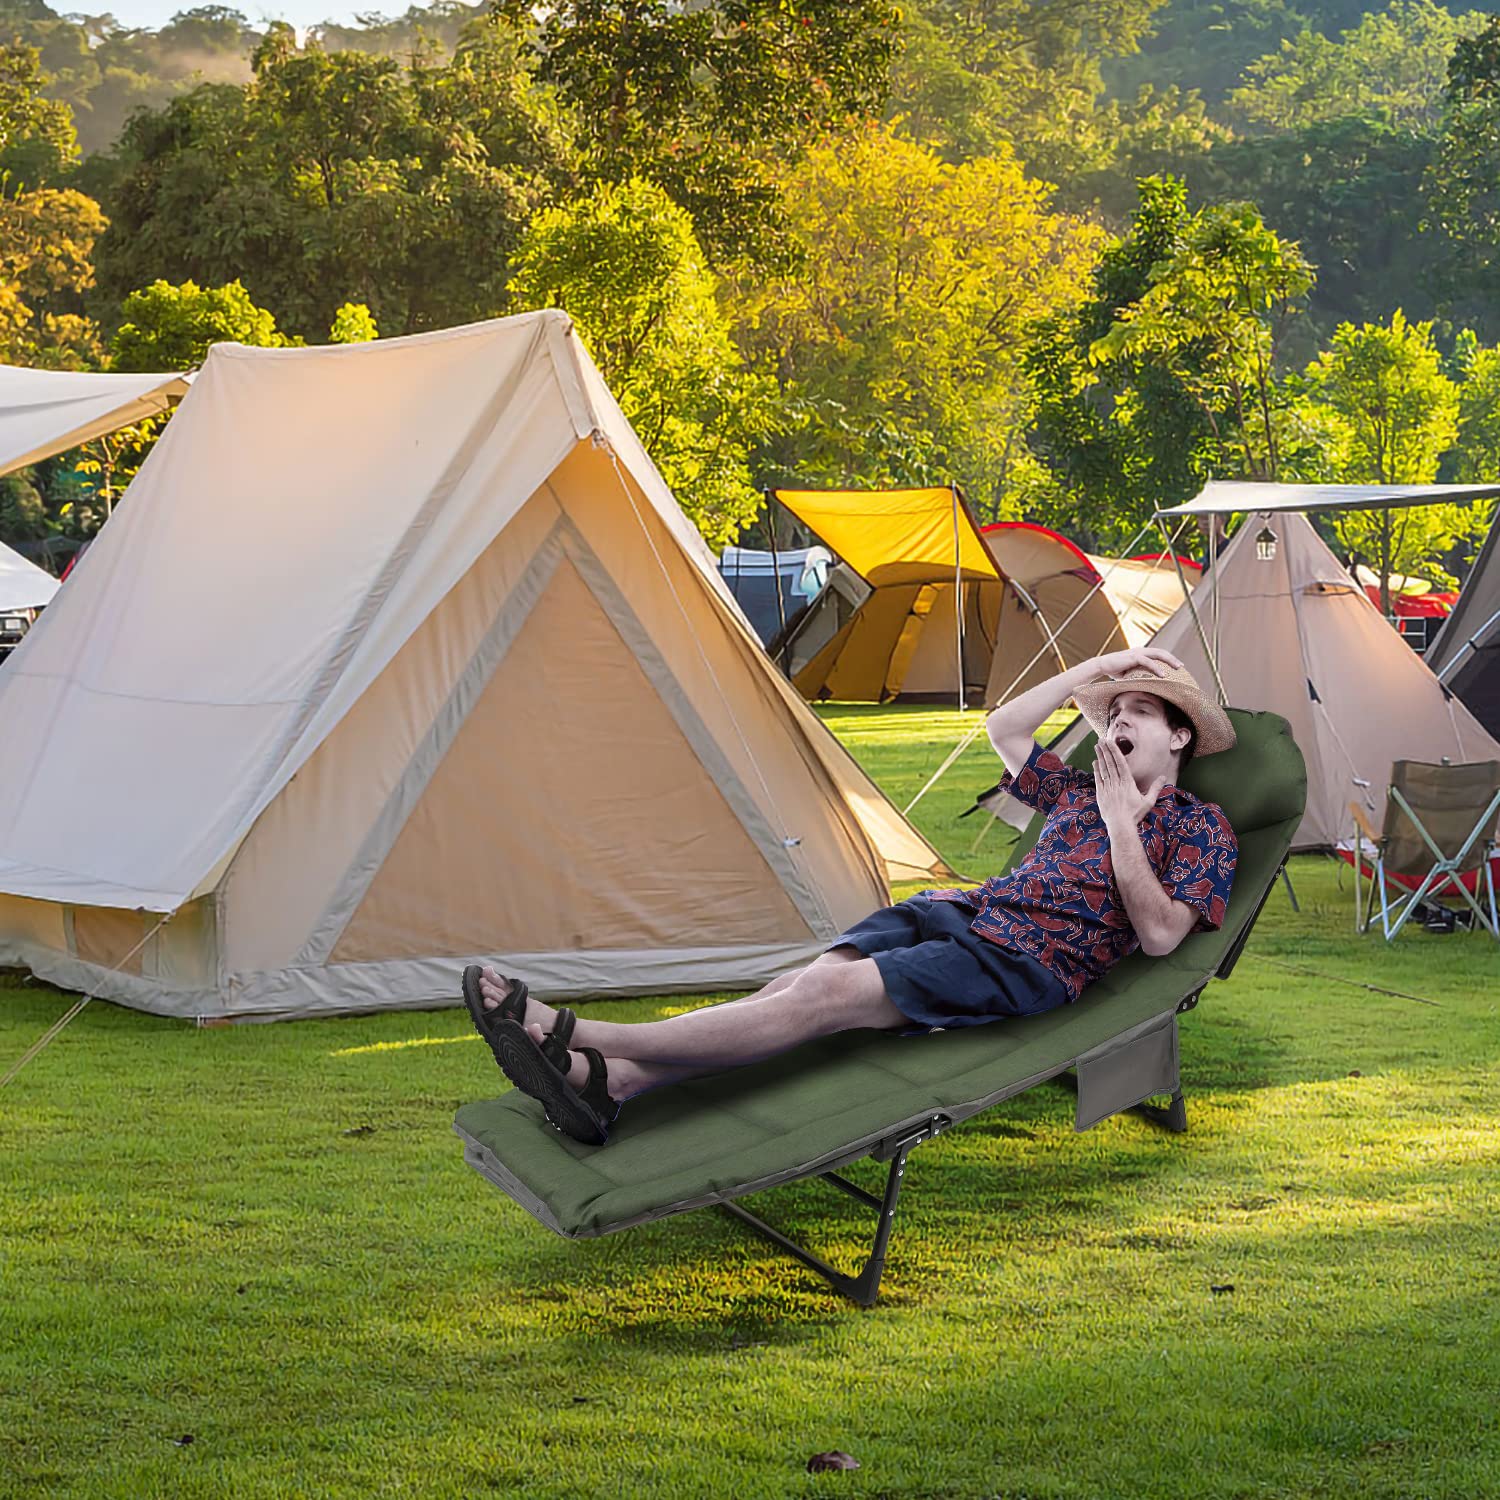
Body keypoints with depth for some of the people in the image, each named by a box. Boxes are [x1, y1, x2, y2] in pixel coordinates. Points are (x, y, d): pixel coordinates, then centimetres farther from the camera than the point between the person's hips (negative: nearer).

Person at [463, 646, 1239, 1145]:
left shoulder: (1200, 828, 6)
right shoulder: (1081, 792, 27)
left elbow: (1160, 934, -7)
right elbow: (1003, 729, 30)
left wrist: (1122, 826, -11)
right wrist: (1097, 669, 25)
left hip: (1026, 965, -7)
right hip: (963, 912, 8)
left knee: (833, 992, -26)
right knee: (809, 978, -21)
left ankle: (578, 1037, -37)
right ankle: (610, 1081, -38)